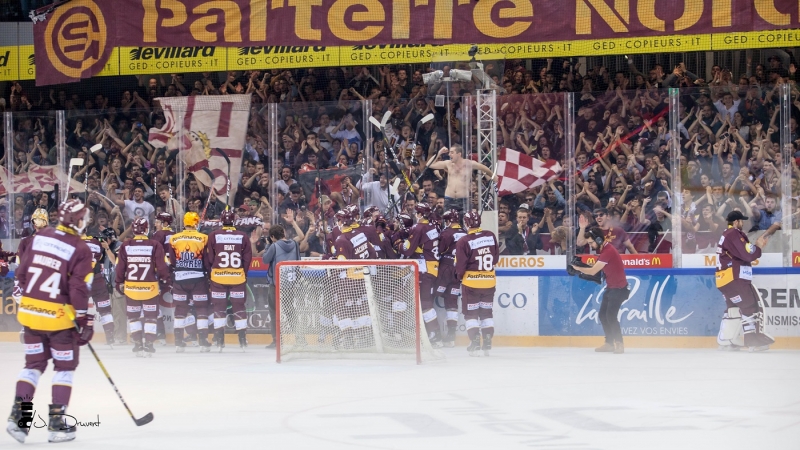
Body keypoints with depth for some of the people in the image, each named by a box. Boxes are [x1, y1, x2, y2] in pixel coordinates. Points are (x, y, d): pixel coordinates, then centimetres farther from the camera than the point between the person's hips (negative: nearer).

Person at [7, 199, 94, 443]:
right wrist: (85, 321, -7)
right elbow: (79, 289, -14)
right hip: (58, 314, -5)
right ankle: (56, 423, 6)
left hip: (29, 311, 5)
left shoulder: (40, 236, 6)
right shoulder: (81, 249, -10)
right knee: (65, 366, 9)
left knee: (34, 363, 16)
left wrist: (21, 299, 20)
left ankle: (17, 416, 5)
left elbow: (21, 272, 9)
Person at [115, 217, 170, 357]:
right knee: (151, 317, 9)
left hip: (131, 287, 1)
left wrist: (119, 283, 14)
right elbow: (161, 266, -6)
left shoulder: (125, 246, -3)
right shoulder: (155, 245, -8)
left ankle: (138, 345, 10)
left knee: (133, 316, 15)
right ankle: (148, 345, 3)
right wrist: (166, 280, 8)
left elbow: (120, 267, 1)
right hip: (150, 288, -1)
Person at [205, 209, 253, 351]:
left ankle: (219, 339, 1)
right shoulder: (243, 236, -2)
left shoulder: (213, 236, -4)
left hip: (218, 277, -1)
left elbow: (208, 257, -1)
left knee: (219, 307, 5)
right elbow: (247, 258, 2)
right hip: (238, 277, 1)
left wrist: (210, 273, 13)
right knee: (239, 306, 9)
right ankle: (243, 339, 9)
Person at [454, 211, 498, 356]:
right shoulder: (491, 236, -3)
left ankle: (475, 343, -3)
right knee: (486, 312, 15)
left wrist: (459, 276, 9)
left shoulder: (463, 242, -15)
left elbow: (460, 265, -11)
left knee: (470, 313, 6)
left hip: (471, 282, -4)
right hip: (489, 282, 4)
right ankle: (487, 343, 14)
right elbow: (495, 257, 7)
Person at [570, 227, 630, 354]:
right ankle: (609, 343, 16)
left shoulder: (608, 252, -25)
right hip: (610, 287, 10)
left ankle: (619, 344, -14)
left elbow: (593, 271, -22)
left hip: (619, 288, -10)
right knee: (602, 315, 10)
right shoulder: (603, 248, 7)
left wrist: (578, 268, -8)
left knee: (611, 316, -18)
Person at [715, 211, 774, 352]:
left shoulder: (728, 235, 21)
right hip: (734, 278, -10)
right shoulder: (734, 234, -12)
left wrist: (756, 245, 6)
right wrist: (758, 246, -2)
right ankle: (755, 342, -8)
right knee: (752, 307, -7)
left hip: (725, 279, 10)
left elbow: (742, 254, 17)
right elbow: (747, 254, -20)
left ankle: (725, 341, 16)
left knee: (733, 308, 16)